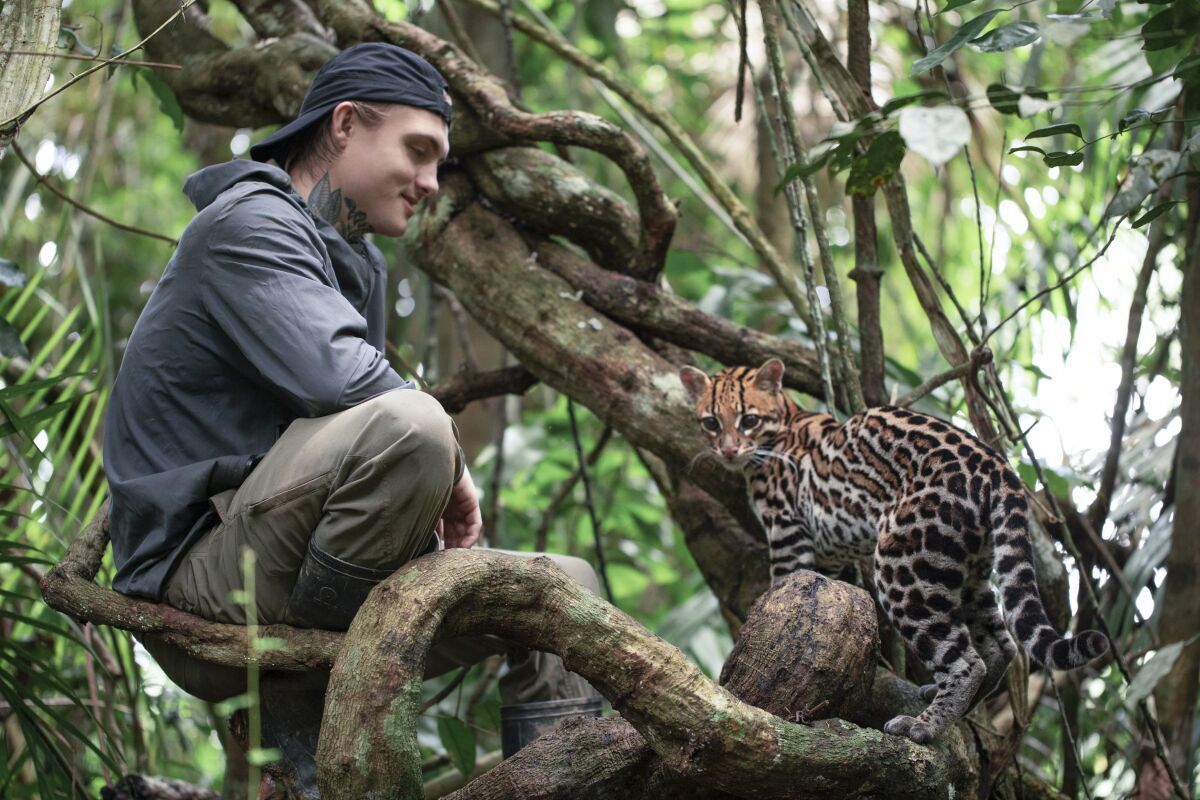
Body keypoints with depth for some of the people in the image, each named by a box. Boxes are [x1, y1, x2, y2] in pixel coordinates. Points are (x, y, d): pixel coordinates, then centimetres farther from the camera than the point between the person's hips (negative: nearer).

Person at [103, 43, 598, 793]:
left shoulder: (360, 266, 21)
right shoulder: (252, 224, -10)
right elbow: (335, 378, -26)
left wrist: (439, 485, -1)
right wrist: (448, 464, -13)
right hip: (200, 575, -10)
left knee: (567, 588, 12)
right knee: (407, 425, -36)